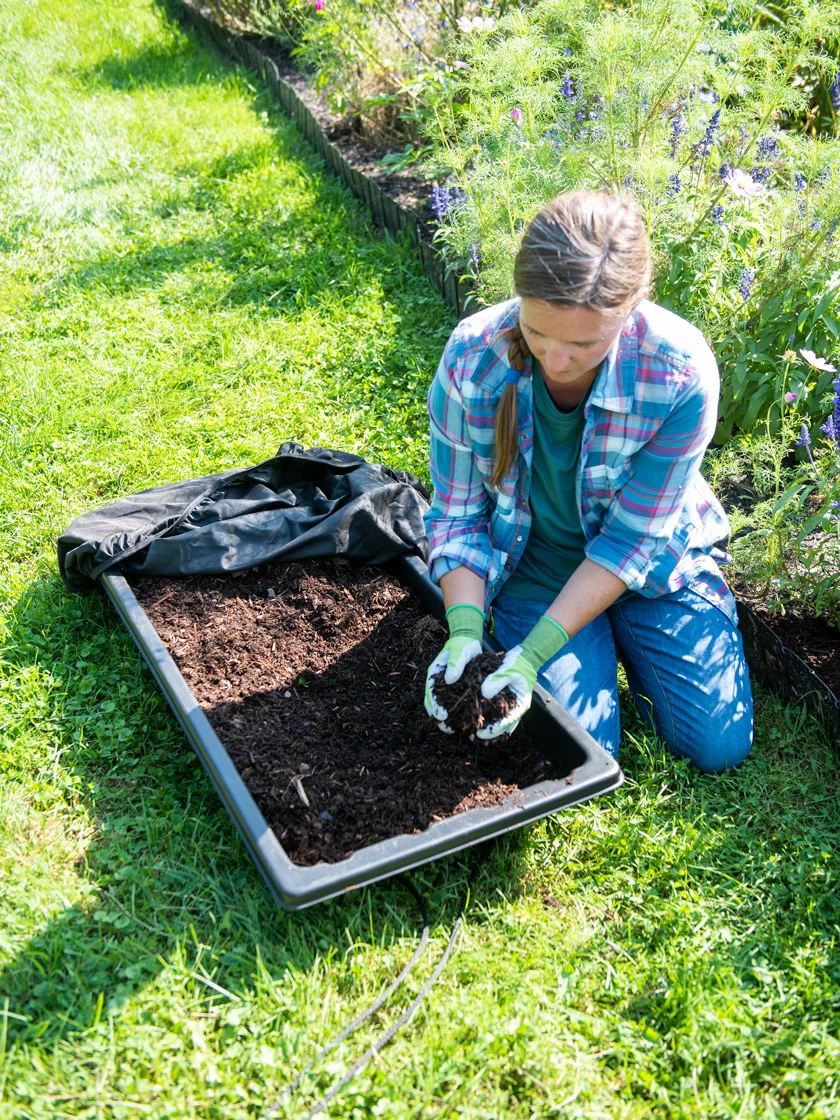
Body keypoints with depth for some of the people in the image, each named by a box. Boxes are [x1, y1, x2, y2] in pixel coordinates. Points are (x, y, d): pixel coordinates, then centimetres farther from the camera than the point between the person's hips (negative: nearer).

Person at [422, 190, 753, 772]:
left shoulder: (682, 372, -29)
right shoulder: (471, 360, -25)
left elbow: (631, 538, -22)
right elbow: (459, 515, -13)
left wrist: (535, 651, -28)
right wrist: (465, 630, -29)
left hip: (651, 563, 0)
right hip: (535, 564, 0)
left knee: (719, 744, -4)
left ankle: (623, 637, 22)